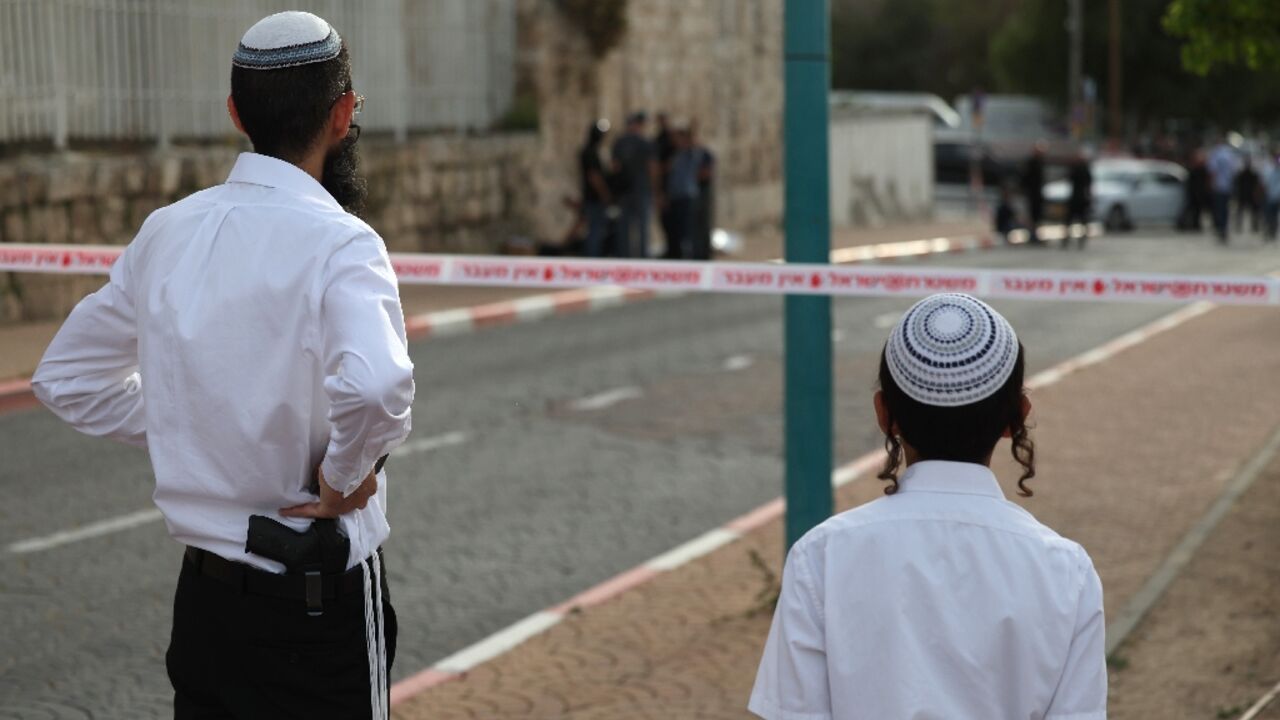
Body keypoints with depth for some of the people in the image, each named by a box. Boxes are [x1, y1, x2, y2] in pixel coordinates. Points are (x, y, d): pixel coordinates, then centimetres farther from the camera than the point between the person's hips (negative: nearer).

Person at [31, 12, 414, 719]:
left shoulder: (167, 231, 2)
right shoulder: (338, 243, -17)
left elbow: (66, 377, 12)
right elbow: (375, 385, -36)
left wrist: (188, 436, 9)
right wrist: (345, 476, -17)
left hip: (202, 593, 6)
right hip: (319, 600, -6)